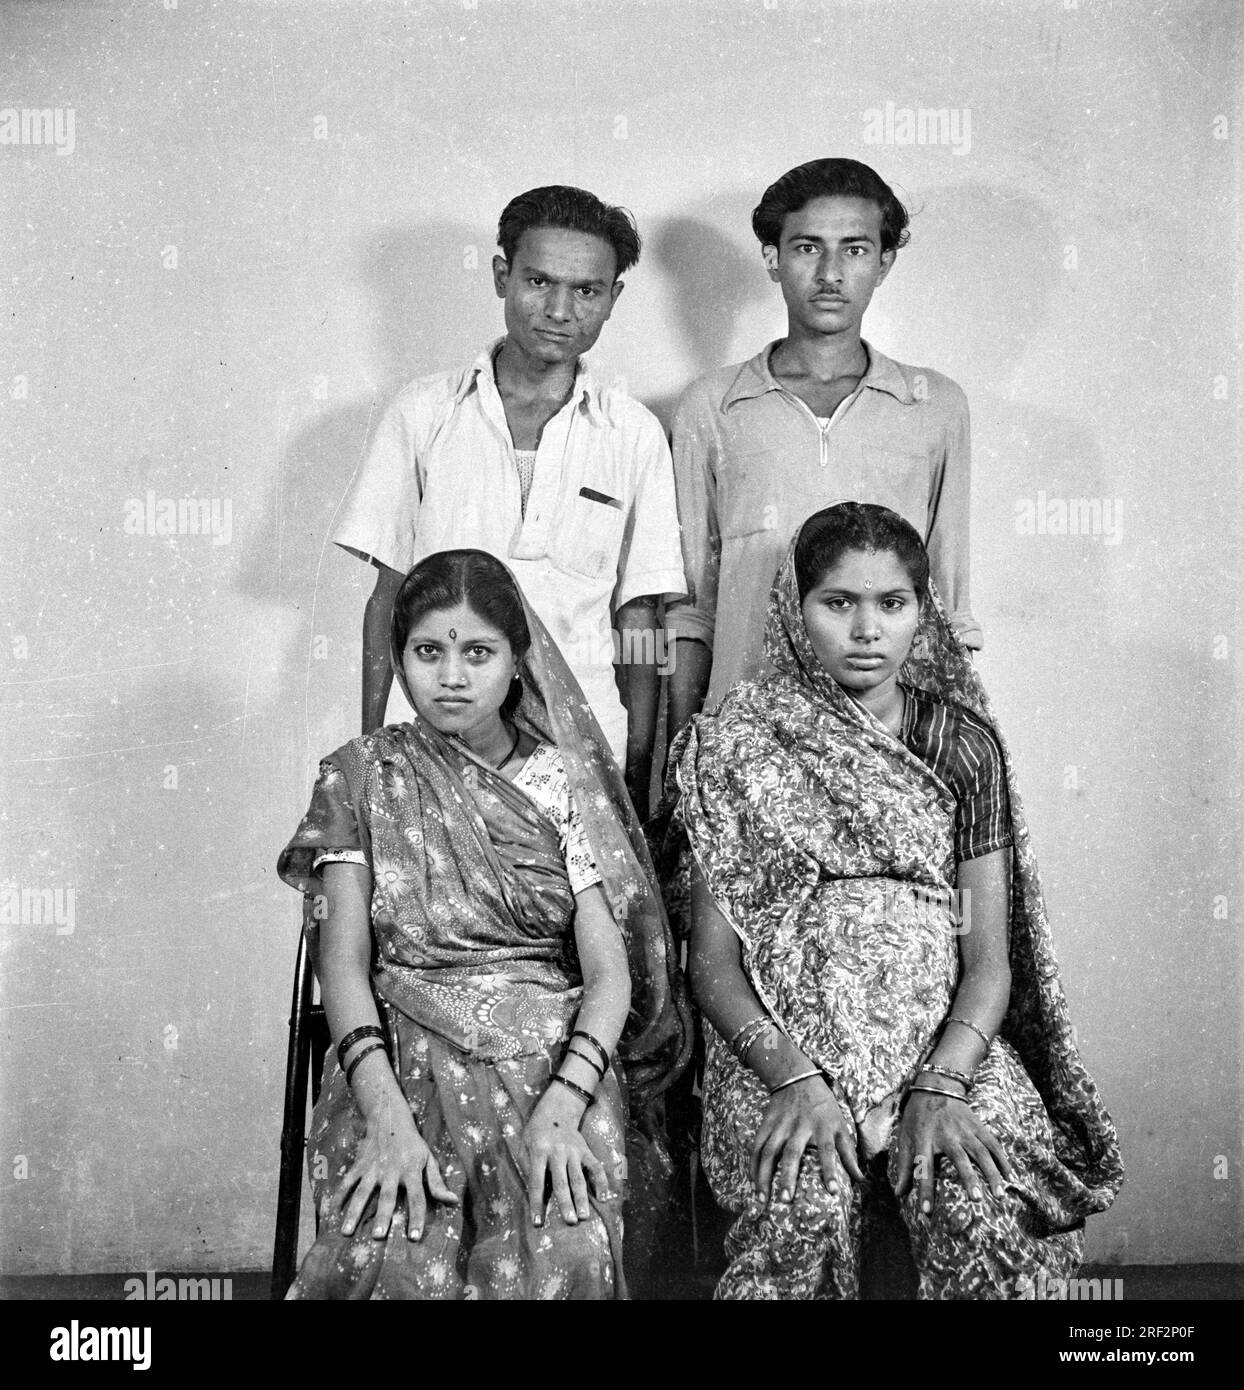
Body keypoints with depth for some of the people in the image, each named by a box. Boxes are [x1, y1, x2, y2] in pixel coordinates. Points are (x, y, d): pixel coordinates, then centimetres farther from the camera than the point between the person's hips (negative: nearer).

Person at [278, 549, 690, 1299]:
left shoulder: (565, 778, 7)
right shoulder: (362, 775, 8)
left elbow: (610, 970, 0)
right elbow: (343, 960, -1)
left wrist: (562, 1106, -18)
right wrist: (388, 1116, -18)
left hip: (554, 1060, 1)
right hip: (404, 1061, 0)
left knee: (566, 1255, -28)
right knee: (390, 1258, -29)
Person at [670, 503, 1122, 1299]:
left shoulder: (962, 744, 7)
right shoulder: (739, 744, 3)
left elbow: (990, 958, 2)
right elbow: (714, 961, -1)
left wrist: (943, 1084, -16)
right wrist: (796, 1078, -17)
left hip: (946, 1035, 2)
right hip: (784, 1040, -1)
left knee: (991, 1210, -27)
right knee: (807, 1205, -31)